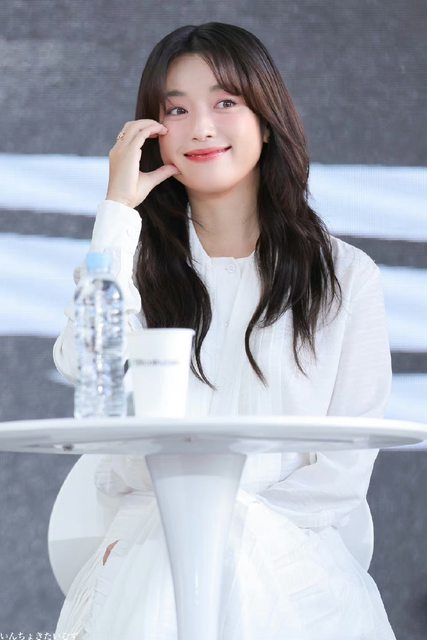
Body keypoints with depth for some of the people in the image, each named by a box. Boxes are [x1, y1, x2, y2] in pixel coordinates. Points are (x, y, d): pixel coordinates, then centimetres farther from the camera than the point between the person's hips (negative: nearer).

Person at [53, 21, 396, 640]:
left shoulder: (346, 276, 7)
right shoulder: (137, 258, 13)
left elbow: (346, 470, 4)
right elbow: (84, 368, -9)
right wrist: (117, 210, -4)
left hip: (291, 556, 0)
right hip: (148, 553, 0)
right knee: (164, 587, -33)